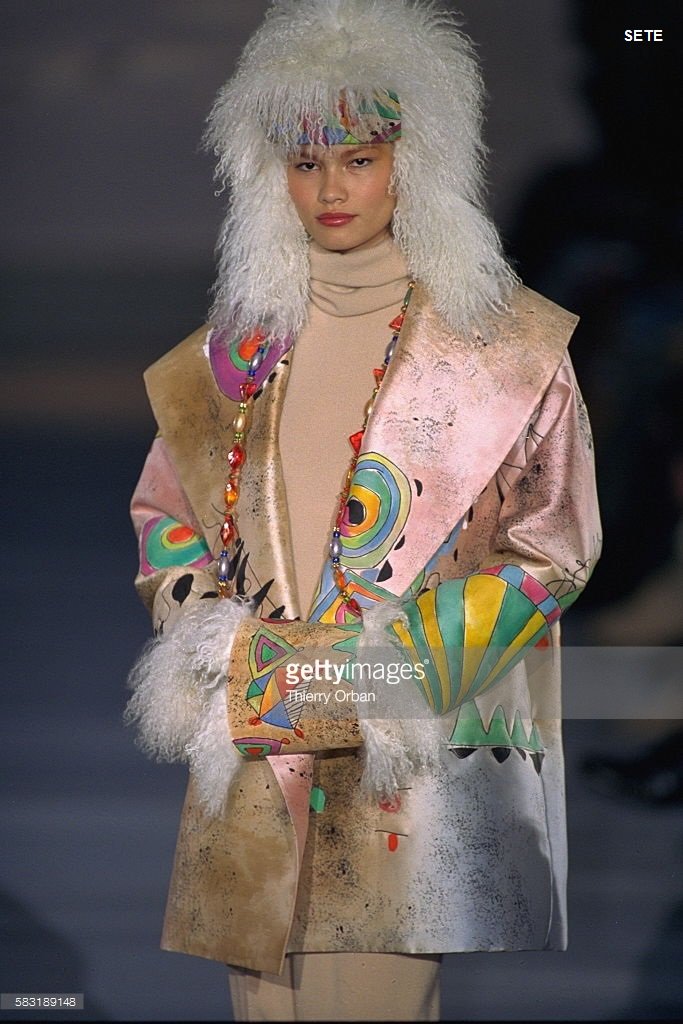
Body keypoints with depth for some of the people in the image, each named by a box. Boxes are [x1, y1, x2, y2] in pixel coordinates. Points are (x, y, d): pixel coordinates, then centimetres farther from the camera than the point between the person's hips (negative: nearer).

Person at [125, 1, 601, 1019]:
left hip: (418, 748, -3)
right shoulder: (243, 339, 13)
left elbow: (554, 548, 1)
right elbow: (165, 507, 19)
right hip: (255, 744, 3)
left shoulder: (505, 343, 1)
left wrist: (399, 662, -9)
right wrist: (220, 645, 1)